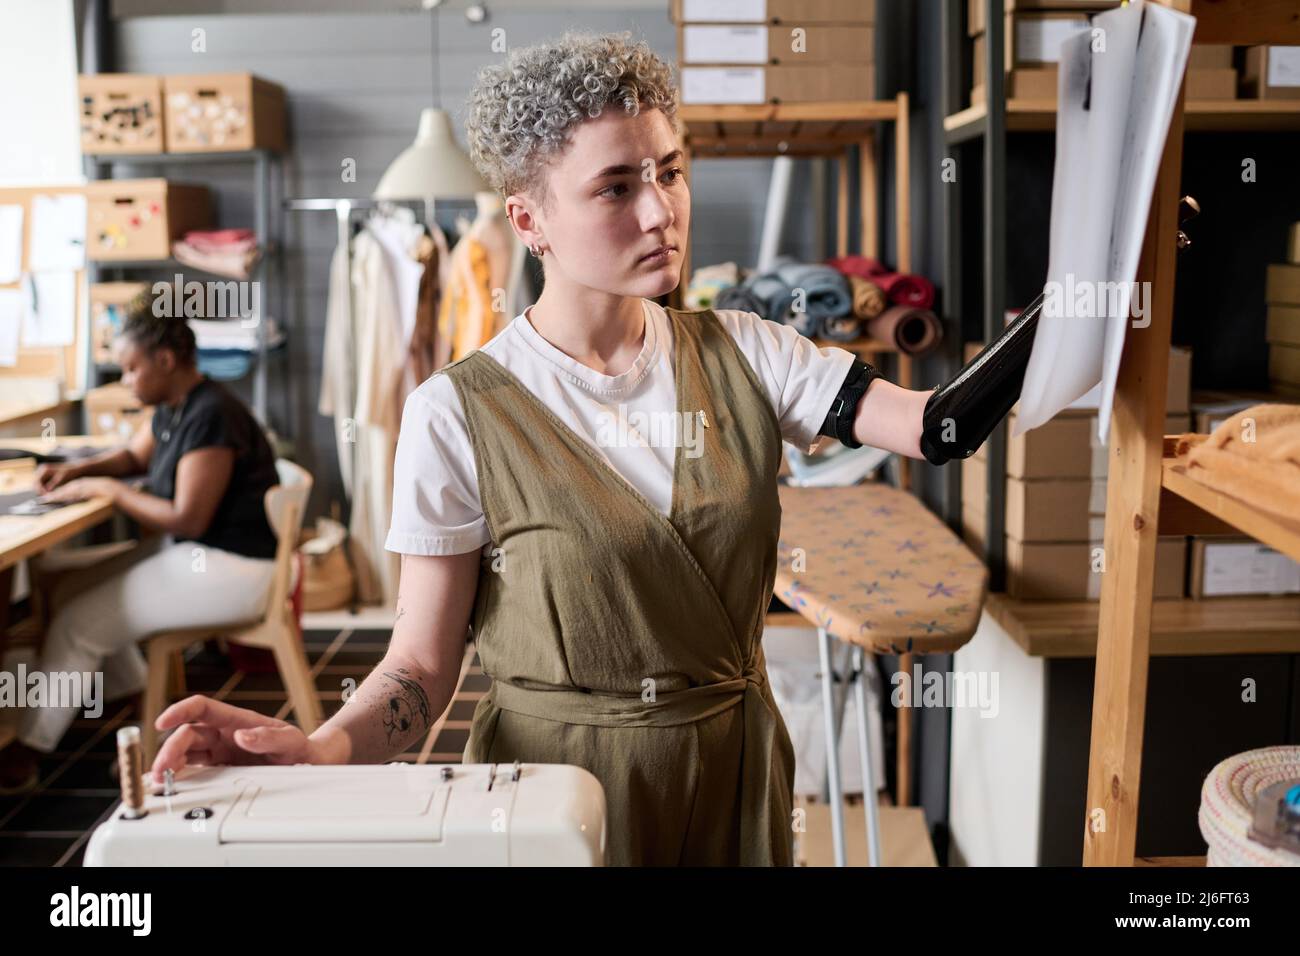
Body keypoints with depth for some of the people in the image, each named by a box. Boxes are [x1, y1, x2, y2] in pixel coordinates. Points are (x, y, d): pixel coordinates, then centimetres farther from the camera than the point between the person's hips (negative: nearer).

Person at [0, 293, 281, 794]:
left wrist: (102, 489, -16)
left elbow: (188, 518, -25)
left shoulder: (209, 417, -24)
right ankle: (139, 698, 23)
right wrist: (75, 469, 5)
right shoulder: (173, 406, 6)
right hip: (195, 551, 10)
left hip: (231, 570, -10)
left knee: (77, 622, -8)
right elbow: (133, 456, 23)